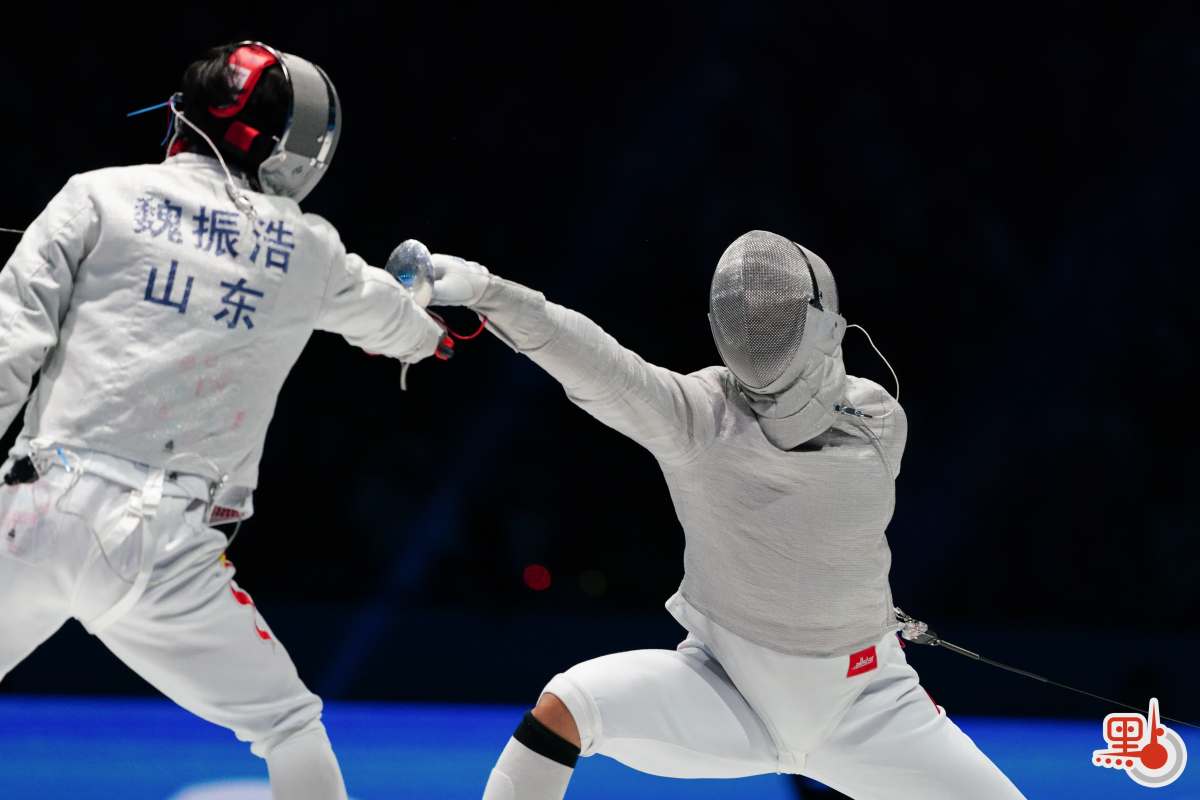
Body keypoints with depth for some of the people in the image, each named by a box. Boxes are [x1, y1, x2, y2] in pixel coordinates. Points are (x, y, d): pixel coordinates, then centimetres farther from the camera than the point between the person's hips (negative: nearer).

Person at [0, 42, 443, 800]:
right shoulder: (306, 249, 13)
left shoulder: (102, 195, 7)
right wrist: (433, 325, 61)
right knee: (288, 722, 18)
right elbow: (389, 319, 37)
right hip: (157, 544, 0)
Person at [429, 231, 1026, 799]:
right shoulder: (696, 410, -21)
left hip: (861, 703, 2)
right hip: (728, 693, -2)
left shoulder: (881, 423, -11)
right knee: (567, 706, -25)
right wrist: (480, 287, -55)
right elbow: (593, 362, -41)